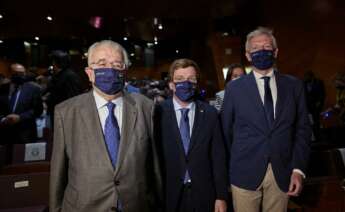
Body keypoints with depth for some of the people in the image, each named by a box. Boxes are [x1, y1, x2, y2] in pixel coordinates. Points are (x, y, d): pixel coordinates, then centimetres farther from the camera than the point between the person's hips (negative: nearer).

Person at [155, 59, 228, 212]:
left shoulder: (210, 114, -4)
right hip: (169, 195, -1)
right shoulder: (159, 113, -9)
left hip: (203, 195, 1)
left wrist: (221, 196, -1)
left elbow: (218, 156, -2)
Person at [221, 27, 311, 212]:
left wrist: (298, 169, -3)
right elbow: (226, 130, 2)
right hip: (245, 173, -1)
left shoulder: (294, 85, 3)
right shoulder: (234, 88, -2)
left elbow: (303, 128, 4)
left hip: (282, 173, 2)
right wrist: (233, 165, 5)